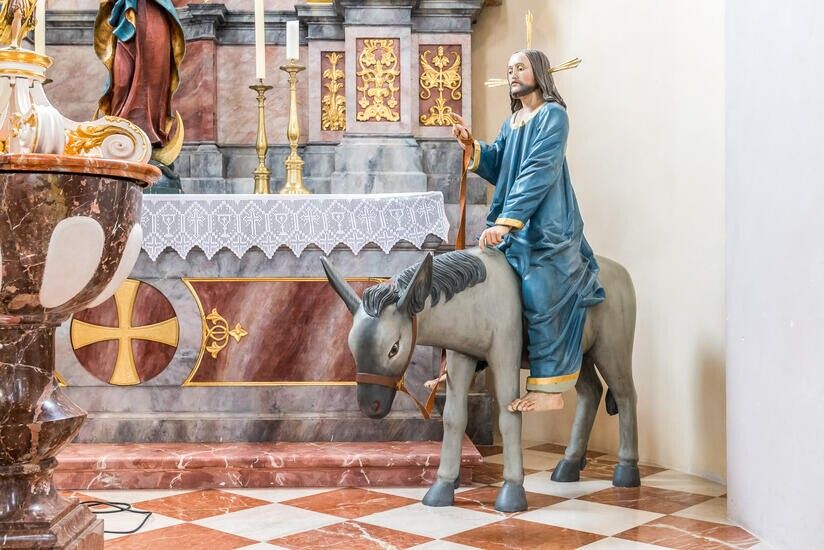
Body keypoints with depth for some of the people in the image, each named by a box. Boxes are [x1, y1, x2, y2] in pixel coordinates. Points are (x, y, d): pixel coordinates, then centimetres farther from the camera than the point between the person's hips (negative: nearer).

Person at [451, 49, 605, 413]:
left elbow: (538, 172, -18)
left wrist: (507, 222, -25)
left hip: (545, 229, -8)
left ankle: (549, 388, -6)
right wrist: (471, 146, -6)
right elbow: (497, 168, 12)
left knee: (540, 296, -12)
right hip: (510, 227, 9)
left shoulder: (553, 115, -7)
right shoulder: (511, 122, 18)